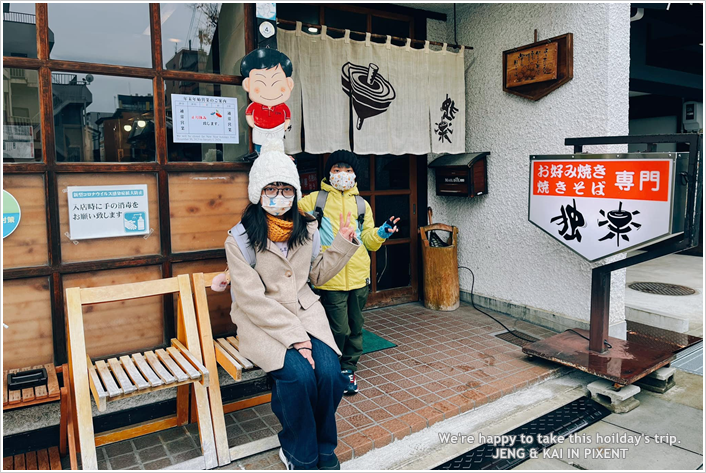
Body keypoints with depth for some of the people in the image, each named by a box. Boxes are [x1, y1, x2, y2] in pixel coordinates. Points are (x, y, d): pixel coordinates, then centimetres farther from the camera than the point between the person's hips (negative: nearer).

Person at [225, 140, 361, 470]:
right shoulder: (240, 238, -9)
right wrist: (294, 336, -20)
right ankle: (302, 455, 2)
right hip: (261, 322, -4)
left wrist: (344, 242, 6)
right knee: (299, 374, -28)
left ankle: (323, 450, 8)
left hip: (304, 312, 4)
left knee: (329, 372, -22)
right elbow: (252, 298, -15)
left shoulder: (307, 228, 6)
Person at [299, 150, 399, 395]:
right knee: (339, 329, -3)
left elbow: (369, 241, 13)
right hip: (330, 278, -4)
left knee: (355, 327, 12)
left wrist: (382, 233, -8)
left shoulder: (362, 204, 14)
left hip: (358, 276, 4)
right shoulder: (314, 200, 5)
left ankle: (348, 368, 30)